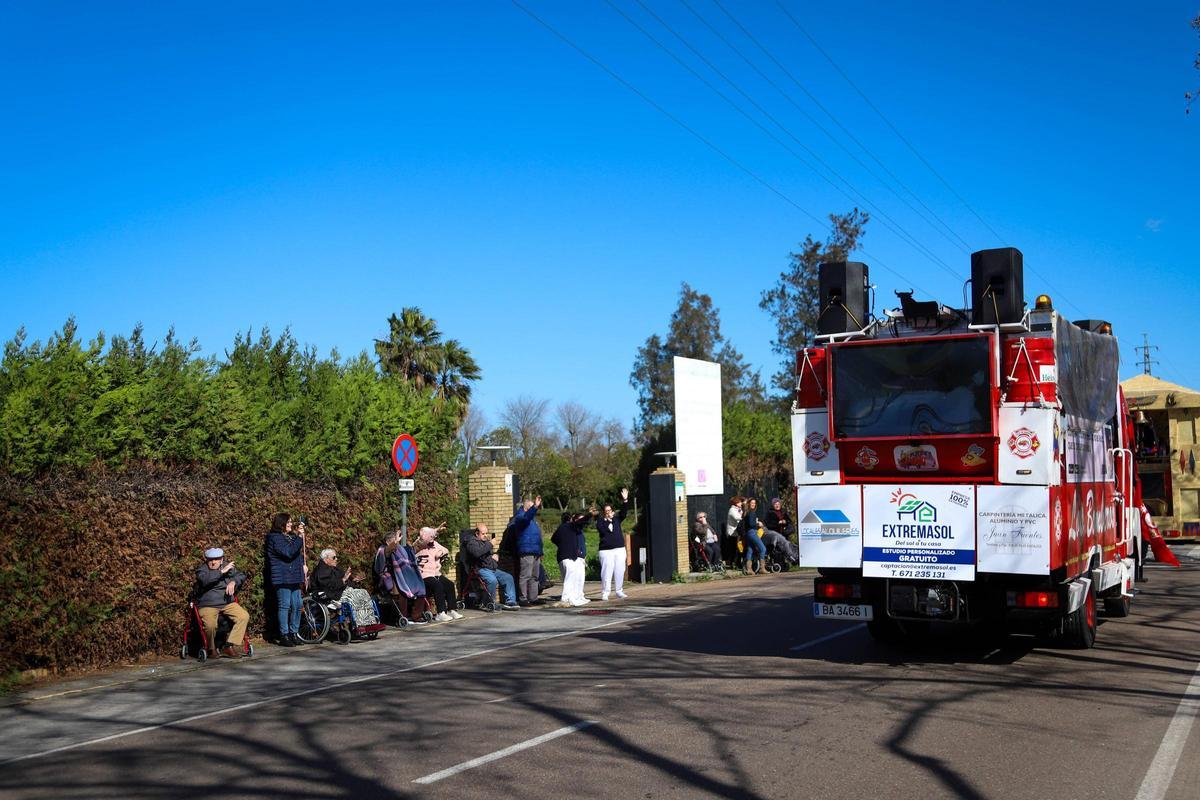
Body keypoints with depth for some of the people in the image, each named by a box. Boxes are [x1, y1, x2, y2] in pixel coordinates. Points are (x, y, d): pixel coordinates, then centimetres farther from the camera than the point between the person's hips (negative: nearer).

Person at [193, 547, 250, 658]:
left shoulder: (227, 566, 14)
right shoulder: (202, 569, 1)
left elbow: (242, 576, 10)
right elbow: (204, 580, -21)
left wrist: (233, 582, -10)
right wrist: (222, 572, -23)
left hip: (227, 603, 4)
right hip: (207, 605, -4)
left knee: (244, 617, -20)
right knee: (210, 625, -32)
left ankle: (229, 647, -19)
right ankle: (210, 650, -3)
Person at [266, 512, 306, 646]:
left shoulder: (291, 537, 19)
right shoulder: (275, 538, -8)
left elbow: (298, 553, 28)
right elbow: (289, 553, -20)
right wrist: (299, 537, -21)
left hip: (294, 578, 8)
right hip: (282, 579, -8)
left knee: (297, 605, 6)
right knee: (284, 606, -6)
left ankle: (294, 634, 15)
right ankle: (284, 636, -1)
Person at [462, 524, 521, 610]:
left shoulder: (486, 542, 25)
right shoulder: (472, 542, -1)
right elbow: (477, 553, -24)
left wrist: (494, 556, 16)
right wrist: (489, 544, -19)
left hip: (492, 568, 9)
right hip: (480, 569, -9)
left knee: (508, 577, -7)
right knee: (492, 580, -34)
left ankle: (510, 601, -11)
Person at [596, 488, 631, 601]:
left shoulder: (617, 518, 12)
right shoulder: (600, 521, 3)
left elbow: (624, 511, -4)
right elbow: (602, 530, -15)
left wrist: (625, 500, -15)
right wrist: (607, 520, -13)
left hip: (620, 549, 4)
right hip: (606, 550, -4)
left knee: (620, 571, 5)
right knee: (607, 572, -7)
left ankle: (619, 591, 15)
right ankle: (604, 593, -2)